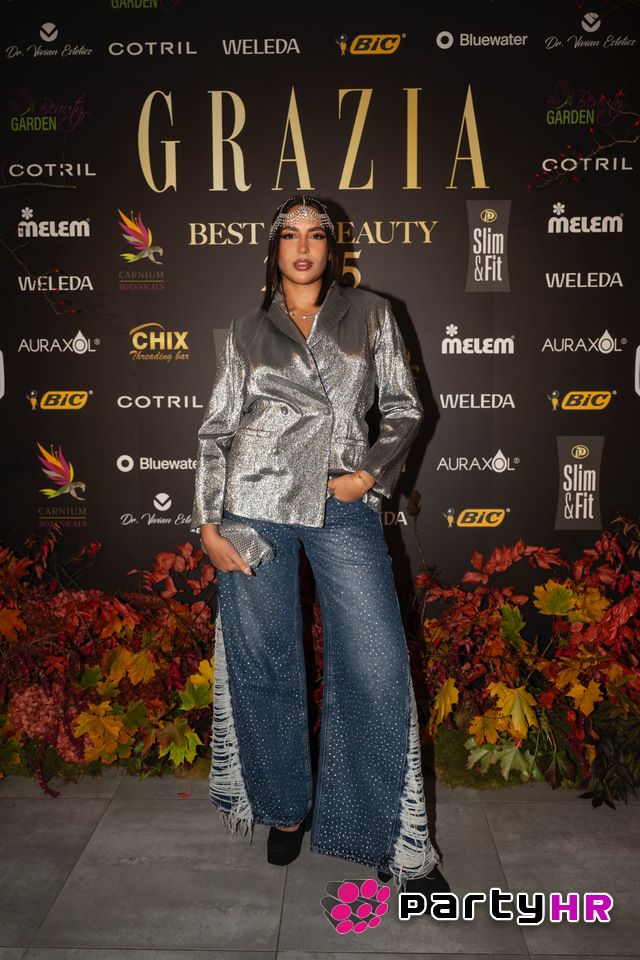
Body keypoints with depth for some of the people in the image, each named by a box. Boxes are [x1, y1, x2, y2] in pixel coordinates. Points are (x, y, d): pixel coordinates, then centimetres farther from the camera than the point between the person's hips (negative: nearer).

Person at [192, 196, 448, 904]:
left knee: (378, 667, -6)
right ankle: (285, 808, 28)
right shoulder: (248, 331, 13)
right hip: (255, 502, 1)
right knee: (264, 663, 6)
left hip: (344, 505, 0)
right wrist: (208, 524, 0)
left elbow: (404, 409, 10)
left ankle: (396, 844, 11)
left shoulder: (370, 315, 12)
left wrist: (371, 473, -6)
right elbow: (216, 428, 10)